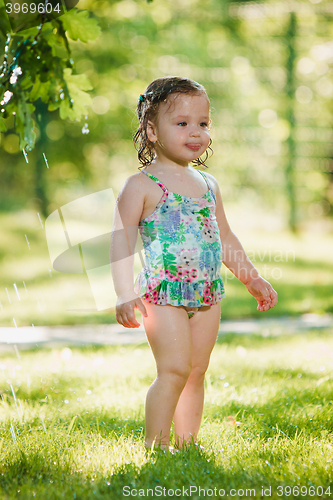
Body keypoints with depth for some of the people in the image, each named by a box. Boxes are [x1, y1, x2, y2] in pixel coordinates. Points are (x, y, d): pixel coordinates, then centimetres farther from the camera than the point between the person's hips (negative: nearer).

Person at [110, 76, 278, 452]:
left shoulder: (208, 184, 15)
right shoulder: (141, 186, -5)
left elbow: (225, 240, 26)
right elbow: (121, 242, -10)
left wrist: (252, 278, 26)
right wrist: (125, 294, -20)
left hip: (208, 294, 6)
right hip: (163, 293, -6)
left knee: (197, 371, 8)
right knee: (174, 369, -15)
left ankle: (187, 443, 17)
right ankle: (155, 446, -8)